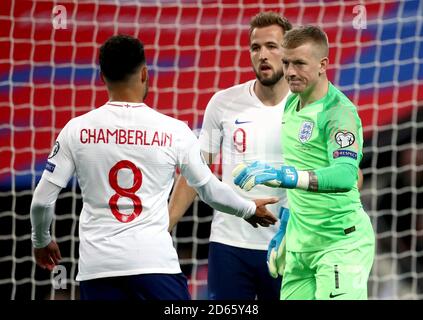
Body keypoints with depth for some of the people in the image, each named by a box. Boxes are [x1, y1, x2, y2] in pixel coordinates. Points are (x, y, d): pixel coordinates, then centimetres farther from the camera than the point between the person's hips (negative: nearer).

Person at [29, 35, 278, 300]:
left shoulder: (76, 130, 1)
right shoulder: (173, 131, 0)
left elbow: (42, 201, 4)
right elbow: (211, 191, 14)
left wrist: (41, 241, 25)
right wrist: (250, 210, 34)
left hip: (96, 267, 1)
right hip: (155, 261, -1)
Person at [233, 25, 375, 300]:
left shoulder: (339, 111, -16)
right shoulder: (291, 105, 10)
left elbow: (345, 176, -32)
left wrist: (283, 175, -43)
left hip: (341, 242, -8)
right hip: (300, 243, 8)